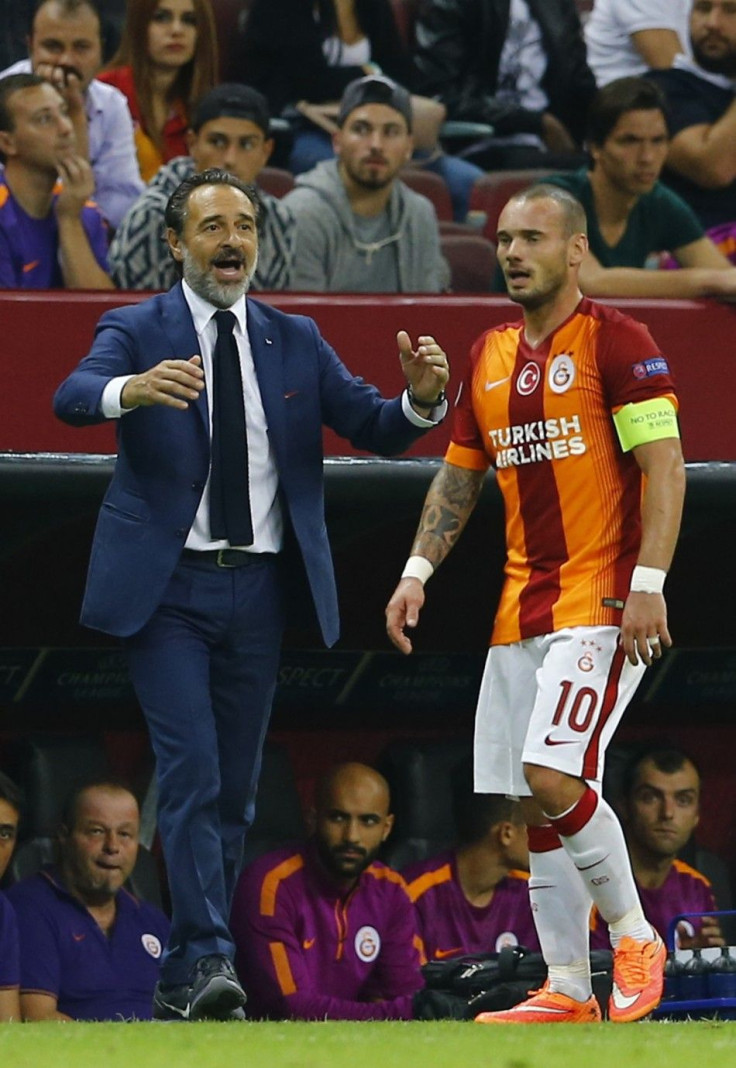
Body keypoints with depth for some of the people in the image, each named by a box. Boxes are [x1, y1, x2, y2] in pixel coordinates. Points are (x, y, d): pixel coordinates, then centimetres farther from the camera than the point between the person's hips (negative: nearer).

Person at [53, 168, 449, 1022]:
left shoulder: (295, 342, 11)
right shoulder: (137, 332, -1)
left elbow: (374, 428, 5)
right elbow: (72, 397, -20)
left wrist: (422, 400, -18)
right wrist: (132, 390, -43)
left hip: (257, 589, 4)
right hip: (167, 588, -4)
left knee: (235, 788, 7)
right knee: (191, 773, -15)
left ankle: (179, 981, 15)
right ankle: (208, 961, -21)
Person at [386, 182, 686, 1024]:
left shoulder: (616, 341, -8)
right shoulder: (488, 356, 13)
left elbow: (664, 465, -12)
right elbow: (459, 474, 22)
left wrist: (647, 584, -20)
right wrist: (418, 572, 11)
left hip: (603, 602, -7)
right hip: (522, 603, 7)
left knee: (553, 778, -19)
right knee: (533, 800, 5)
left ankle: (633, 937, 0)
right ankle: (567, 991, 11)